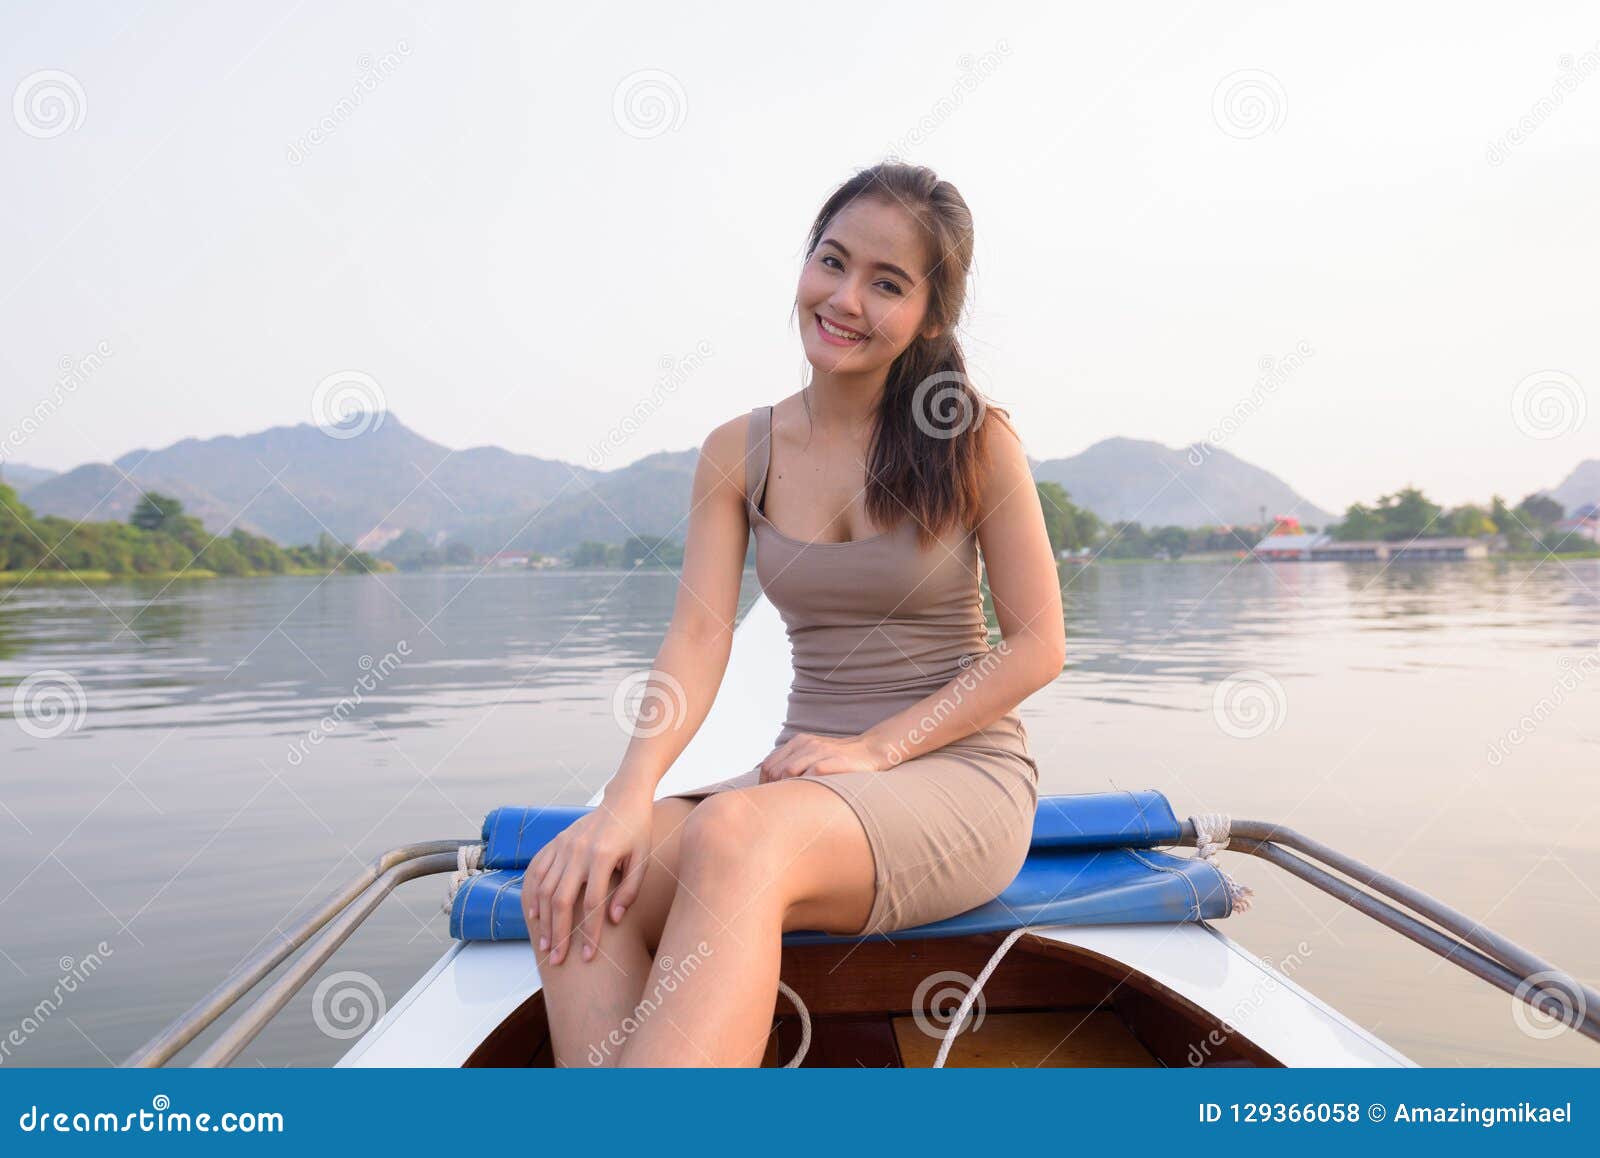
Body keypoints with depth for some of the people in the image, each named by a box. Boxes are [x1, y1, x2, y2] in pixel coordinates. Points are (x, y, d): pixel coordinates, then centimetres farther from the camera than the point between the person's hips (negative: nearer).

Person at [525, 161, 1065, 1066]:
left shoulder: (973, 441, -2)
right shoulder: (738, 453, 6)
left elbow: (1038, 646, -3)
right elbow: (701, 636, -4)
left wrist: (876, 749, -14)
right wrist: (631, 797, -21)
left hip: (960, 772, -3)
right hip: (810, 777, 4)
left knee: (734, 838, -36)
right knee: (577, 883, -24)